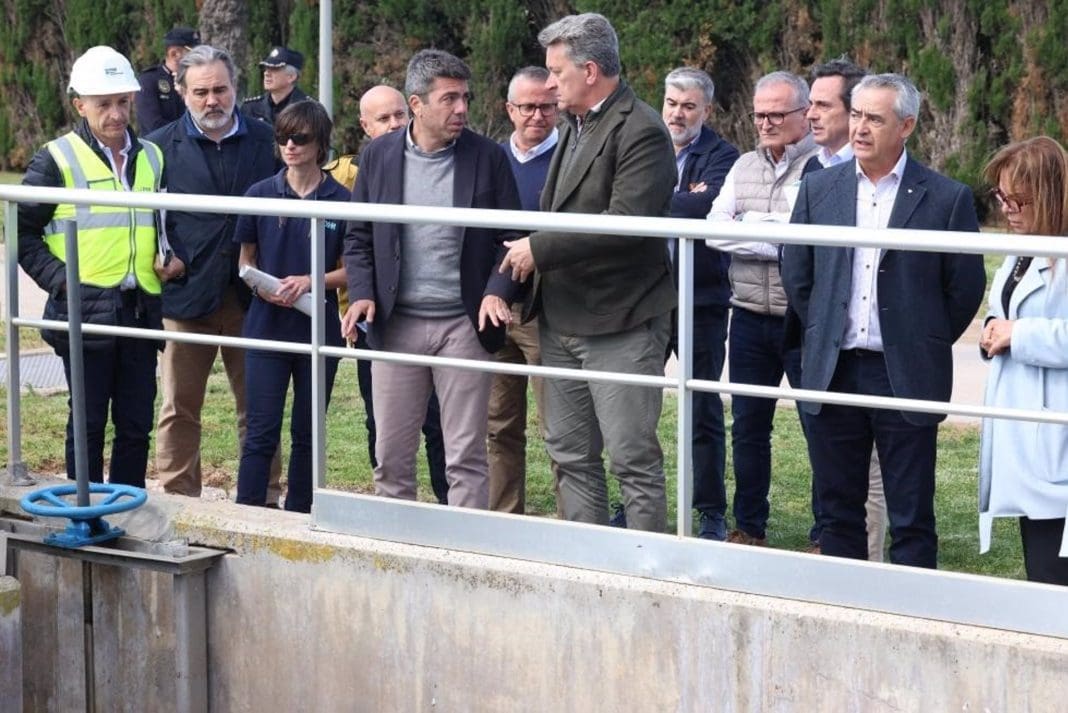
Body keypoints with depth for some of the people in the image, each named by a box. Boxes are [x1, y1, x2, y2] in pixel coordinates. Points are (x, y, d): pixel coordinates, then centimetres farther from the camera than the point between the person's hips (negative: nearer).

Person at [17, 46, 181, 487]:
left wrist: (172, 259, 6)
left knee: (136, 425, 8)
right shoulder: (57, 160, -3)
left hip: (141, 311, 5)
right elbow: (23, 232, -2)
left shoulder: (151, 158, 13)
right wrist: (60, 278, -12)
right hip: (86, 313, -5)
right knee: (88, 422, 2)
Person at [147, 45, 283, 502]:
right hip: (185, 294, -1)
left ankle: (266, 498, 16)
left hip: (251, 295, 1)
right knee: (180, 410, 5)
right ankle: (178, 499, 13)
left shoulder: (266, 141, 4)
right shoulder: (161, 147, 1)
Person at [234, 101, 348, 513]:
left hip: (319, 329, 0)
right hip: (266, 327, 0)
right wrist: (263, 285, -10)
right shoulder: (261, 195, 3)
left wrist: (310, 281, -14)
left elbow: (350, 270, 3)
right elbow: (246, 259, 10)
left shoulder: (342, 200, -1)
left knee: (307, 434, 9)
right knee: (261, 434, -4)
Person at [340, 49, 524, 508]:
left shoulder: (487, 158, 0)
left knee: (466, 458, 1)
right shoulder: (378, 156, 5)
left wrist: (498, 291, -14)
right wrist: (362, 293, -6)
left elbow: (510, 239, 2)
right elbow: (359, 238, 10)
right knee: (391, 457, 7)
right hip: (396, 324, 2)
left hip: (464, 325, -2)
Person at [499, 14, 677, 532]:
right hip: (562, 322, 9)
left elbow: (626, 224, -23)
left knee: (634, 460, -4)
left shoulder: (640, 131, -14)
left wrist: (540, 248, -18)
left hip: (619, 325, -9)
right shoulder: (573, 126, 16)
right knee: (571, 457, 14)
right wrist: (531, 252, 6)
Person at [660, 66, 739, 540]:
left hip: (701, 300, -5)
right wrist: (682, 200, -11)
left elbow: (709, 205, -23)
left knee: (703, 411, 2)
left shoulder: (720, 157, -5)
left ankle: (711, 514, 10)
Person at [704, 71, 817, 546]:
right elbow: (714, 230, 3)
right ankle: (749, 527, 24)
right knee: (748, 427, 13)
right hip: (750, 319, 6)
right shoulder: (744, 167, 13)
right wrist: (775, 232, -10)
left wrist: (751, 227, -10)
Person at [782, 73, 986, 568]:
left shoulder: (946, 199, -5)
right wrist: (825, 334, 11)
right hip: (832, 374, 3)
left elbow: (966, 287, 1)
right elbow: (795, 274, 14)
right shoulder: (819, 189, 6)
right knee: (838, 511, 11)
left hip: (905, 376, -3)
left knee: (911, 520, 2)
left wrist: (924, 344, 4)